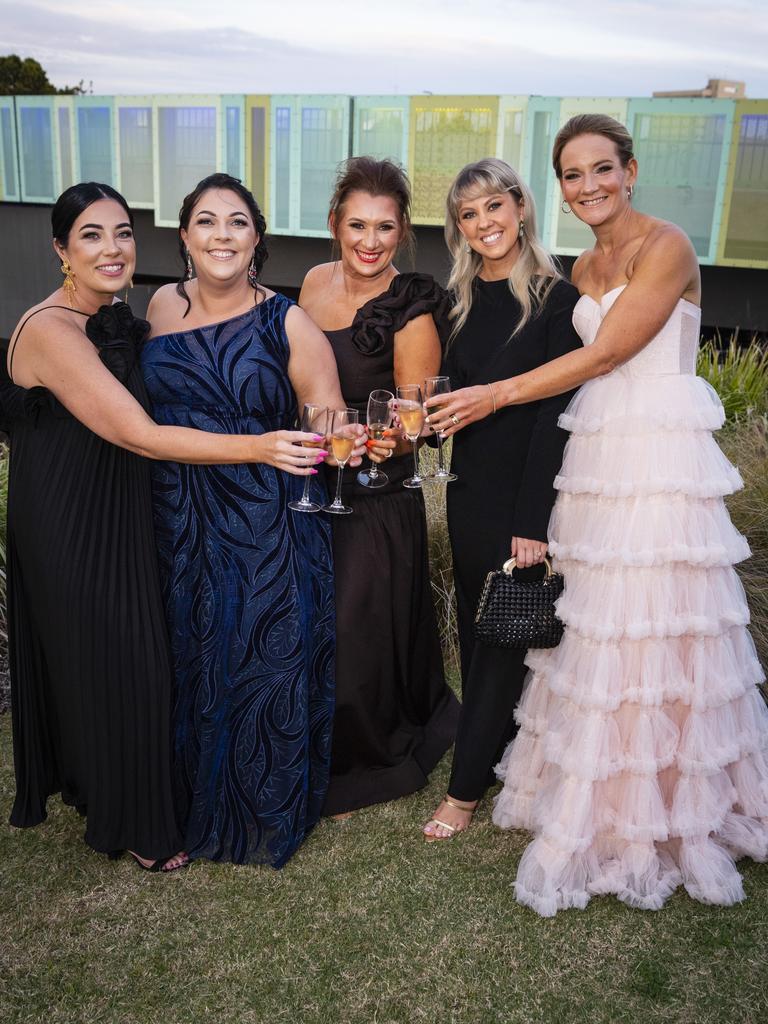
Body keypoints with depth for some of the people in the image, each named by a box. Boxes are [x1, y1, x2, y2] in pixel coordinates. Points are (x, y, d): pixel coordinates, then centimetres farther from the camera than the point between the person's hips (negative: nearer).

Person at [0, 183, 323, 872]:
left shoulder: (117, 320, 5)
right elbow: (136, 434, -30)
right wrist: (259, 447, -36)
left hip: (117, 522, 8)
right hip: (71, 531, -8)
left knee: (136, 657, 19)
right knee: (109, 668, 4)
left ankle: (88, 783, 43)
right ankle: (132, 823, 26)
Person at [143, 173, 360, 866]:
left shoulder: (288, 325, -9)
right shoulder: (164, 306, 3)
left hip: (269, 533, -3)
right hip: (181, 528, 4)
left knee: (267, 667, 8)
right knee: (189, 666, 15)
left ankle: (268, 816, 33)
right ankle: (195, 804, 40)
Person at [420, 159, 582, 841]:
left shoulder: (555, 299, -11)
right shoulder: (460, 300, 8)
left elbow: (555, 414, -15)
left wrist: (532, 520, -18)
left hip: (524, 493, -6)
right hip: (469, 487, 6)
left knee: (503, 635, 3)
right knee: (475, 628, 15)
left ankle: (466, 789, 14)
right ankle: (496, 755, 33)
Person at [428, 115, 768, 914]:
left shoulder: (667, 247, -7)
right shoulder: (583, 269, 17)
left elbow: (605, 354, -14)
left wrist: (498, 395, -12)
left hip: (661, 461, -7)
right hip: (596, 458, 7)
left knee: (652, 629, -3)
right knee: (594, 628, 10)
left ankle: (665, 811, 14)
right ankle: (599, 802, 26)